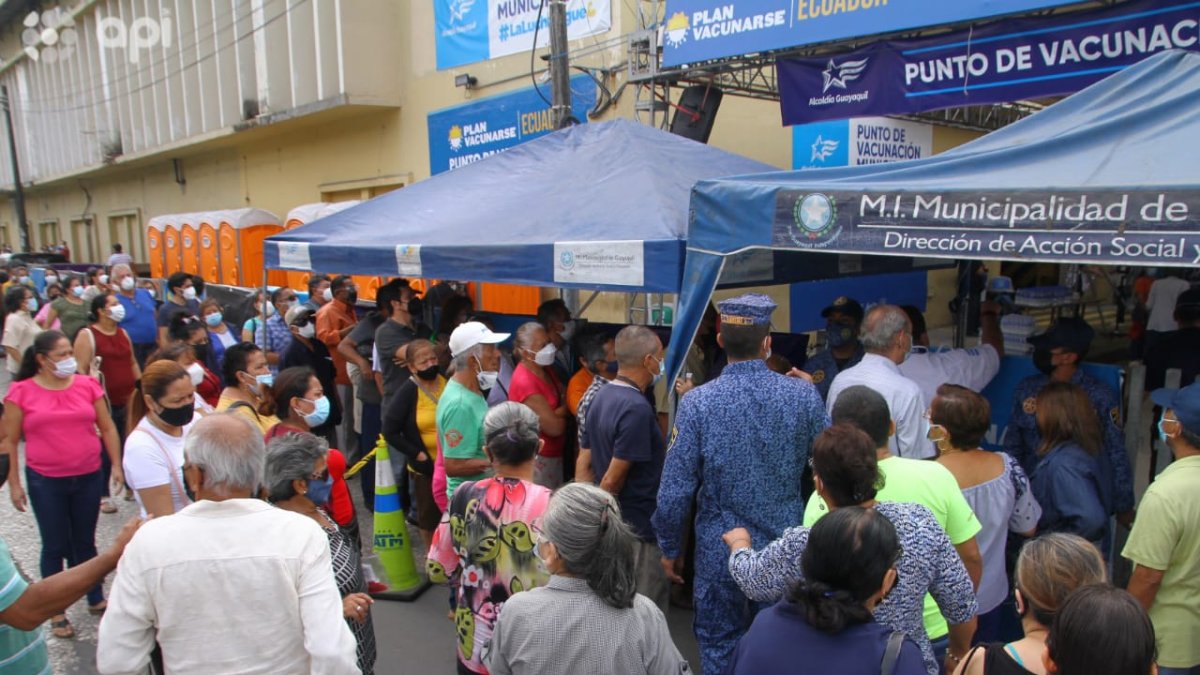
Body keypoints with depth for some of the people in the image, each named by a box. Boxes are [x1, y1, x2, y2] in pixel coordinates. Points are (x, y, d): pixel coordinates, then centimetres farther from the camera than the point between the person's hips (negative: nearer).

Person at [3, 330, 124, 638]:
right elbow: (9, 442, -1)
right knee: (55, 546, 9)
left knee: (85, 542, 15)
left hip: (89, 478, 2)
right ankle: (57, 612, 24)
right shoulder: (21, 391, -6)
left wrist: (116, 465, -1)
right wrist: (14, 483, -2)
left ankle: (96, 600, 31)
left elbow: (107, 428, 4)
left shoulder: (87, 385, -2)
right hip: (45, 482, -2)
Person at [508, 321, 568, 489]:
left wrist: (557, 412, -14)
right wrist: (564, 410, -4)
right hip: (538, 460, -9)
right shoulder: (525, 382, -24)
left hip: (554, 455, 9)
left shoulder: (546, 370, 4)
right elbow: (554, 427, -24)